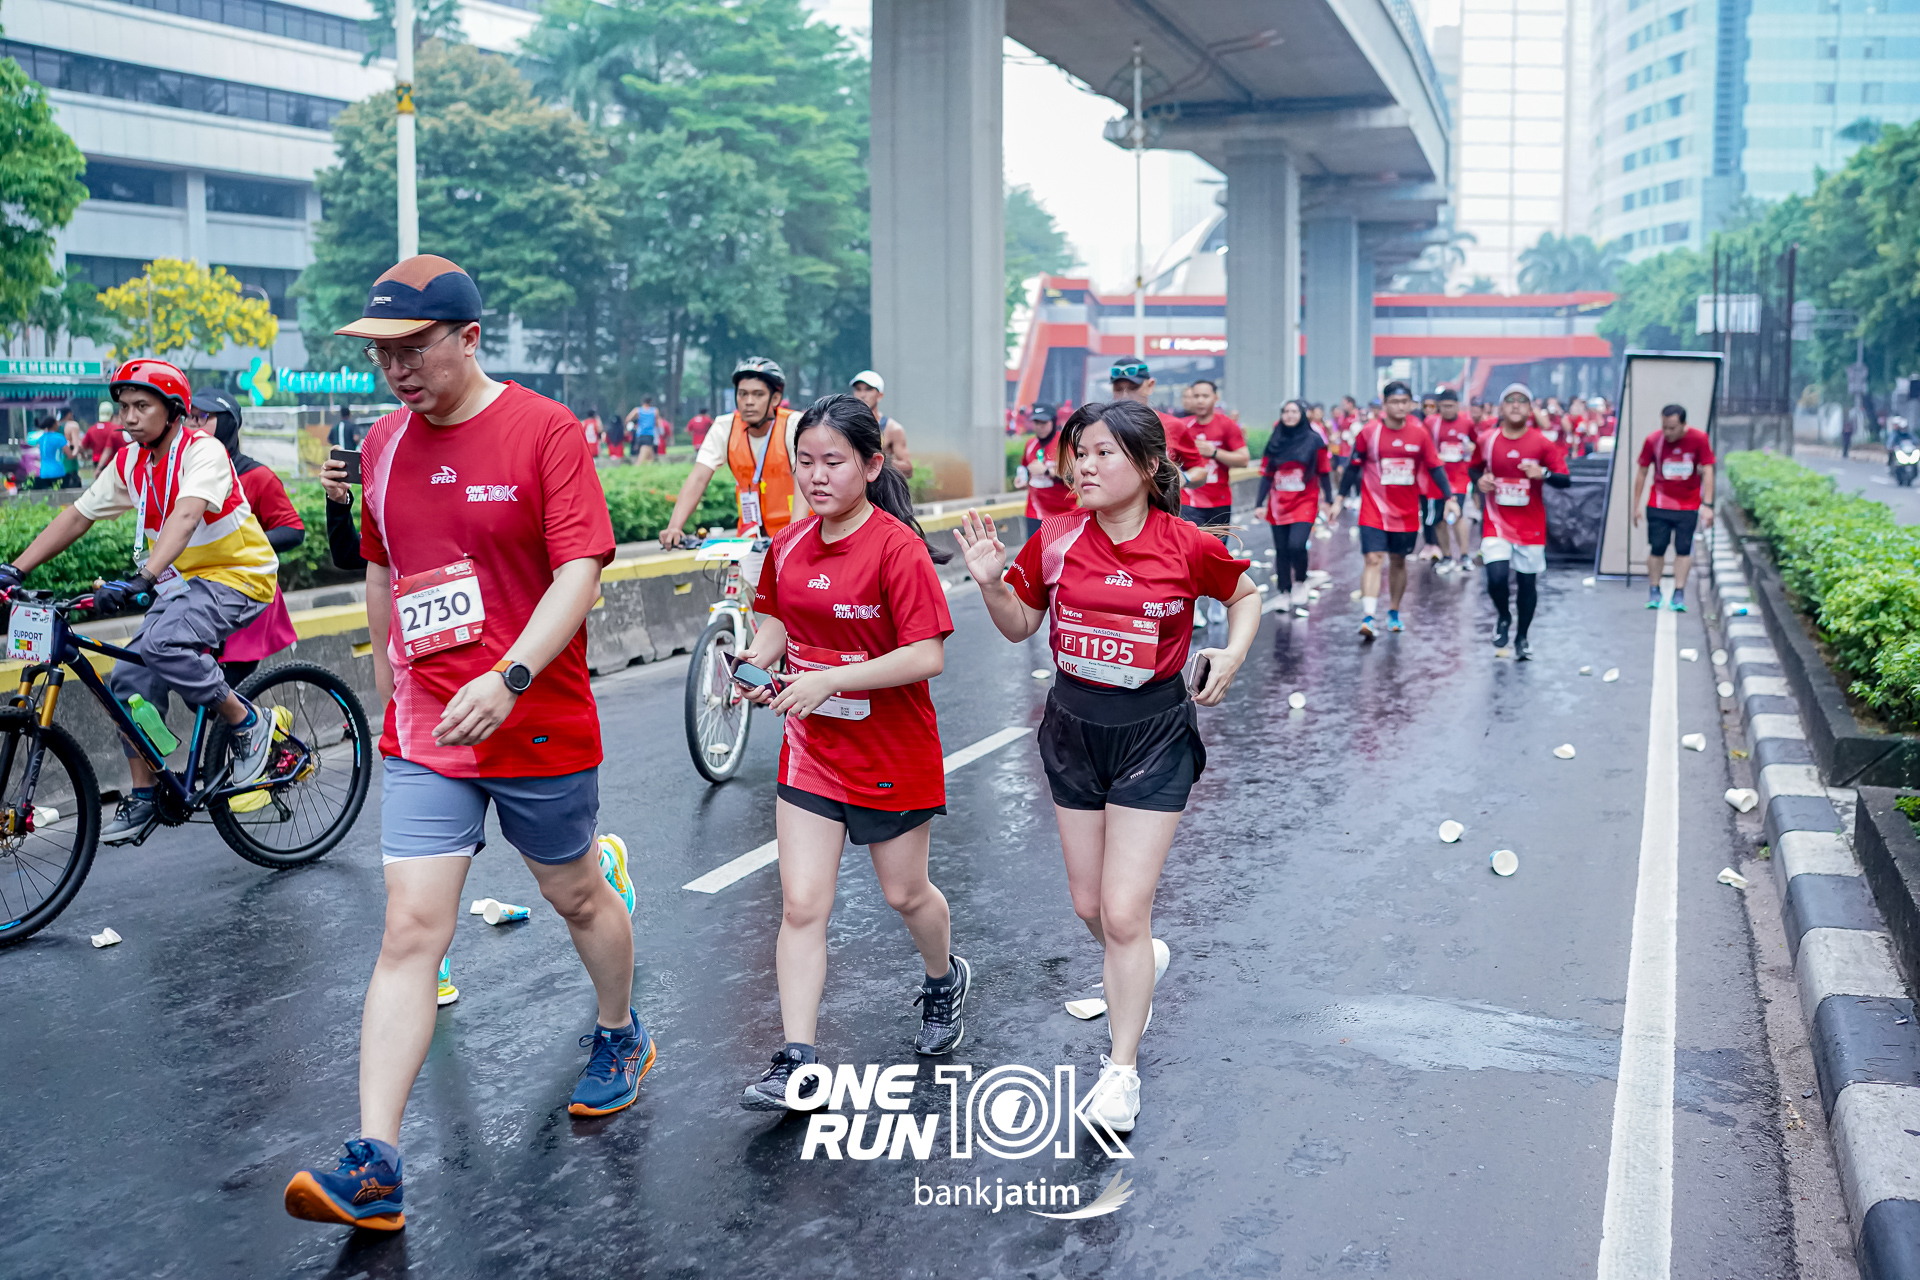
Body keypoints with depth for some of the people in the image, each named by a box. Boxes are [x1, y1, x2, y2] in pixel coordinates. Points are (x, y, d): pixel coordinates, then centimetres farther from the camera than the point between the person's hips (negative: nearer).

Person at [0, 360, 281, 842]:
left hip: (237, 576, -8)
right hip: (184, 582, 8)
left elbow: (186, 516, -36)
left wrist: (142, 577, -50)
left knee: (162, 643, -31)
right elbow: (76, 516, 7)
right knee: (130, 678, -2)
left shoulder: (202, 451, -20)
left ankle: (249, 725, -12)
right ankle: (143, 798, 10)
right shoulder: (129, 463, 3)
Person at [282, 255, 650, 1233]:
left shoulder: (544, 429, -11)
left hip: (539, 724, -3)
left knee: (576, 896, 17)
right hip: (424, 735, 4)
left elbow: (580, 570, -19)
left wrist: (506, 679, -31)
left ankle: (619, 1036, 45)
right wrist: (388, 691, 23)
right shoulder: (385, 444, 6)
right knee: (410, 932, -4)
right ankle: (373, 1164, -6)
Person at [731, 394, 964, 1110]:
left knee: (904, 893, 15)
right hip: (811, 748, 4)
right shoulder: (789, 545, 0)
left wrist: (829, 678, -26)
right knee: (801, 904, -2)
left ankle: (946, 979, 47)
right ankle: (796, 1064, 3)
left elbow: (927, 655, -22)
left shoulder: (897, 547, -19)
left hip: (894, 751, -4)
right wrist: (757, 659, -8)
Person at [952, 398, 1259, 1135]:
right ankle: (1142, 965, 49)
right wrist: (990, 581, -13)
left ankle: (1122, 1068, 12)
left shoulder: (1187, 547, -12)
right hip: (1073, 729, 4)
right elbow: (1020, 626, 5)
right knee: (1089, 907, 14)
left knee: (1124, 914, -6)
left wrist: (1232, 656, -8)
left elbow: (1245, 594, 7)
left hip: (1153, 734, -4)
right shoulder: (1056, 541, -6)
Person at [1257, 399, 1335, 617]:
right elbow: (1266, 475, 7)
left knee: (1297, 545, -20)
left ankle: (1300, 584, 4)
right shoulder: (1274, 441, 6)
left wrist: (1329, 502, 0)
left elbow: (1324, 473, 2)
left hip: (1305, 501, -3)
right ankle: (1284, 594, 18)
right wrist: (1260, 503, 1)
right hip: (1279, 504, 3)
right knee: (1281, 551, 6)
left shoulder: (1314, 440, 0)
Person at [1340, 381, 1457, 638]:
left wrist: (1449, 497, -9)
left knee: (1398, 561, 14)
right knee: (1374, 560, -14)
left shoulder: (1420, 434, -1)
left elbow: (1435, 468, 2)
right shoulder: (1369, 432, -6)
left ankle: (1393, 613, 31)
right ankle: (1368, 619, -22)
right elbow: (1353, 467, 2)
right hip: (1374, 509, -3)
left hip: (1407, 512, 3)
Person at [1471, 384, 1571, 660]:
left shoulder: (1542, 443, -6)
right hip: (1497, 522, 0)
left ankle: (1522, 637, 25)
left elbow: (1565, 480, -5)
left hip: (1531, 526, 0)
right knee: (1496, 577, -16)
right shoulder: (1487, 441, -1)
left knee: (1528, 582, 6)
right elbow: (1475, 468, 18)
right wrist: (1480, 480, -5)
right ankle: (1504, 618, 16)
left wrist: (1543, 474, -25)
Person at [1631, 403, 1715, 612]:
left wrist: (1707, 505, -11)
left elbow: (1707, 472, -6)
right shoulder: (1652, 441, -10)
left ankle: (1679, 594, 4)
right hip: (1659, 505, 0)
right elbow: (1641, 472, 1)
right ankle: (1654, 592, 10)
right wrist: (1636, 505, 2)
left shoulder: (1699, 439, -11)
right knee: (1657, 548, -3)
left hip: (1689, 506, 0)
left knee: (1684, 549, -2)